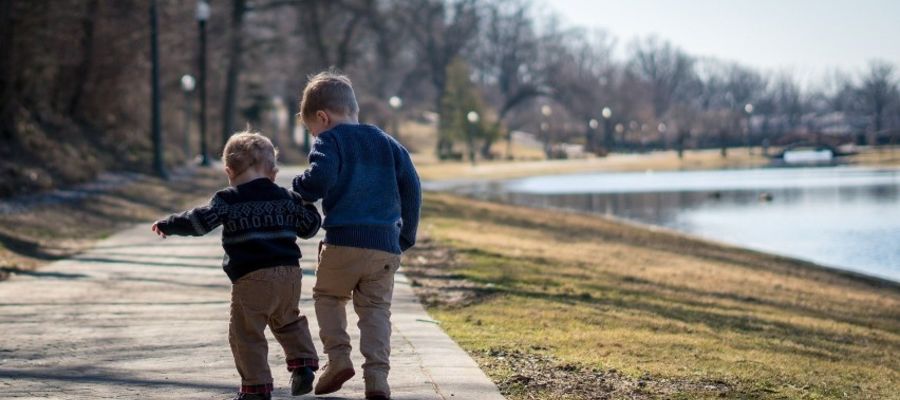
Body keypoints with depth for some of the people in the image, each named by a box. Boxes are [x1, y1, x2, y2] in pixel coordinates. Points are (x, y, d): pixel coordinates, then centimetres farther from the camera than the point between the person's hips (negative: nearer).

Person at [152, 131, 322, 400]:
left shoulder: (228, 200, -2)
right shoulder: (287, 198, 13)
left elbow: (200, 222, -10)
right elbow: (309, 226, 23)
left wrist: (168, 225, 2)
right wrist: (306, 204, 42)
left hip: (252, 279, -6)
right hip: (290, 273, 6)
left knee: (246, 334, 1)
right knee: (289, 321, 28)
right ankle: (303, 363, 14)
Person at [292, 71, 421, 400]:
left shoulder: (329, 141, 1)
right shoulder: (387, 143, 18)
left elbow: (320, 178, -18)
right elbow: (411, 188, 14)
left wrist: (300, 189, 3)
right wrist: (406, 236, 20)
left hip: (343, 241, -4)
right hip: (386, 245, 4)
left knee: (327, 295, 18)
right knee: (376, 309, 8)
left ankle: (338, 357, 2)